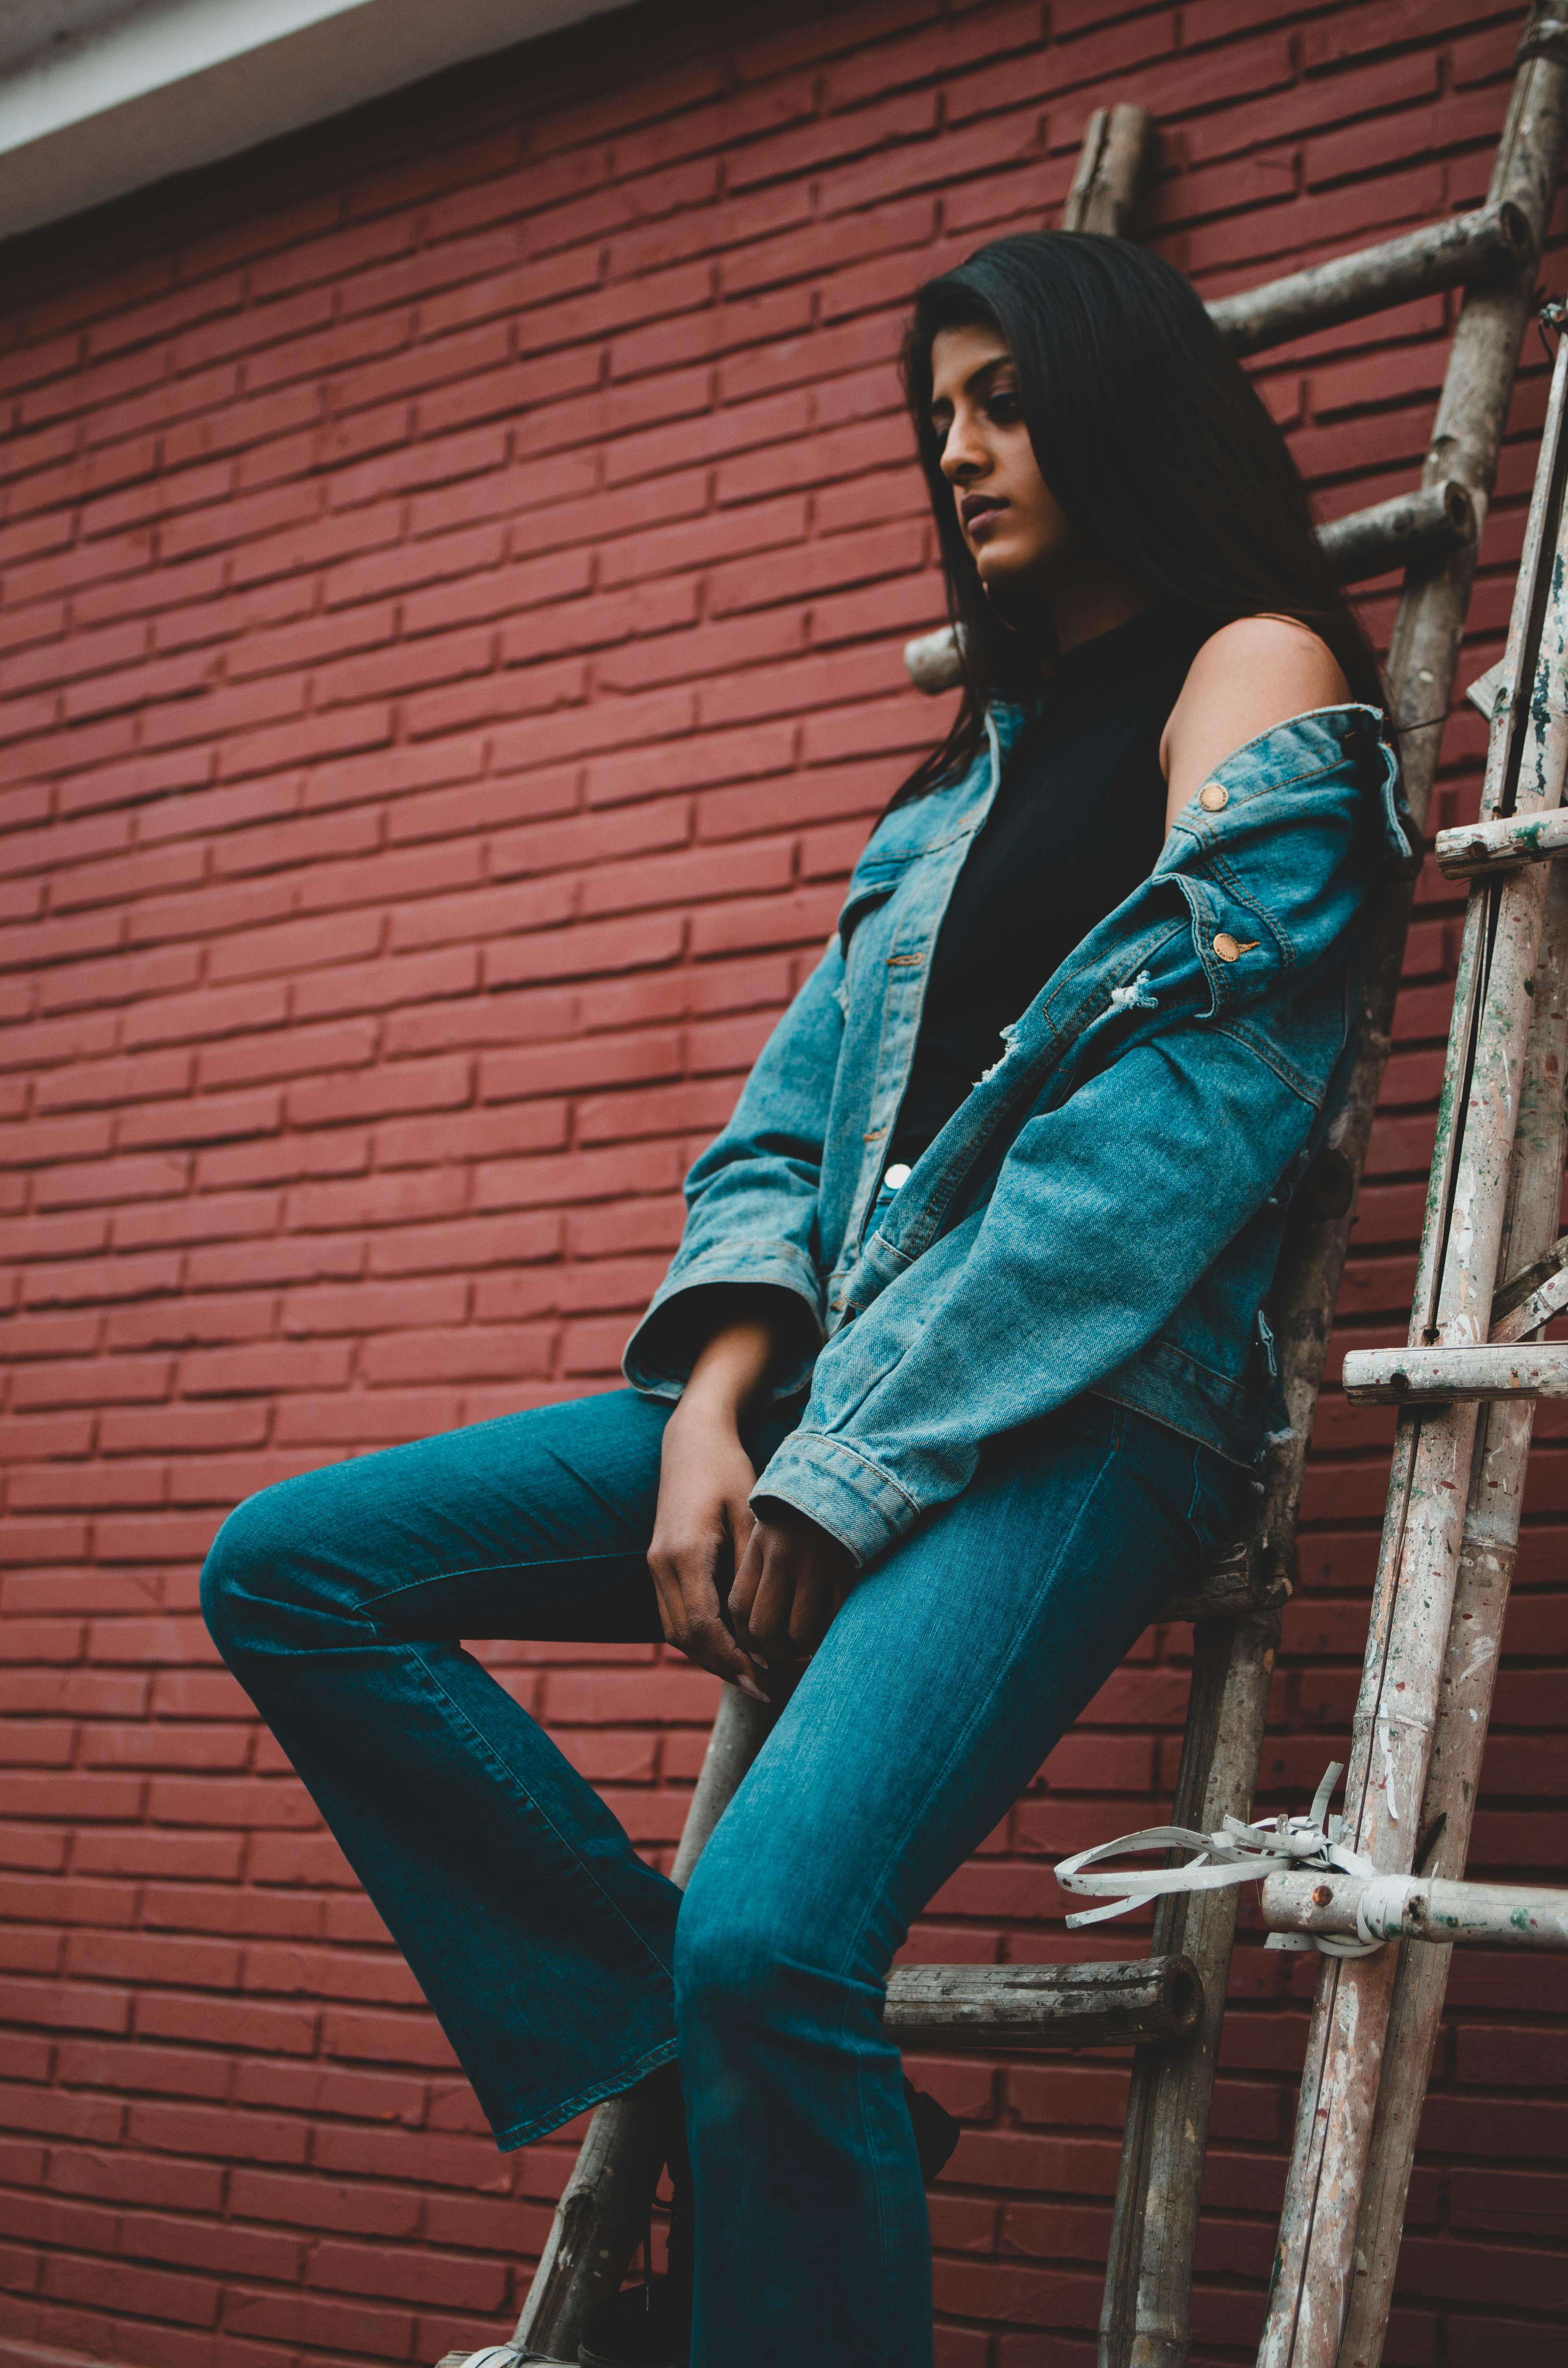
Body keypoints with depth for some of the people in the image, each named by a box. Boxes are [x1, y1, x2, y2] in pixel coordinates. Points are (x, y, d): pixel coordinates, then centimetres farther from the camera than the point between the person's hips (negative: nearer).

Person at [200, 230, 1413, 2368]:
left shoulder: (1258, 671, 0)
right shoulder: (965, 779, 25)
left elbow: (1181, 1113, -12)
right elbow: (792, 1121, 17)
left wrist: (846, 1473, -15)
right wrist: (712, 1411, -4)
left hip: (1088, 1411, -9)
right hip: (835, 1397, 9)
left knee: (768, 1933, -30)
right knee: (289, 1572, -2)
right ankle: (726, 2103, -4)